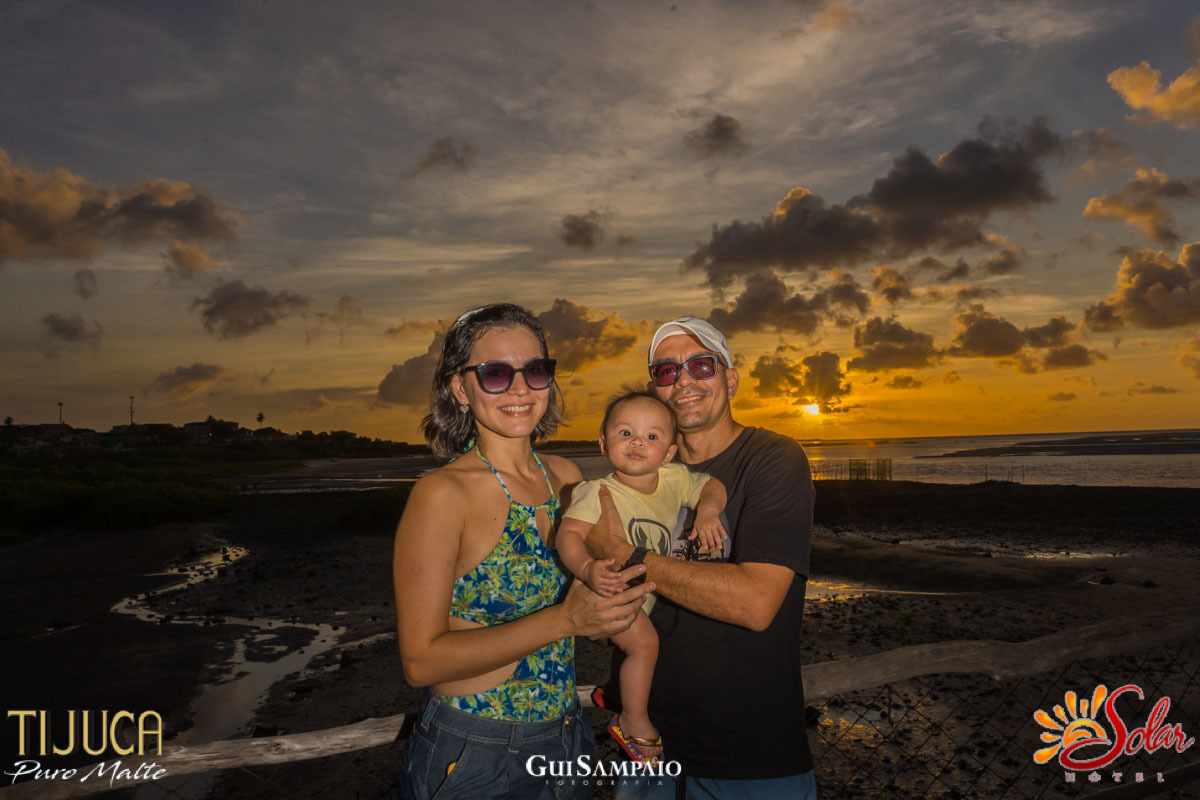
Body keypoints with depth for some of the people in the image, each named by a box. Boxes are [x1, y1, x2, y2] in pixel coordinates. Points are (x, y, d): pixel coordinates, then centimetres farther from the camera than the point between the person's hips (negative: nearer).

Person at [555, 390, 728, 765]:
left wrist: (707, 511, -21)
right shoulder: (599, 492, -28)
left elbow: (712, 485, 1)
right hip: (610, 588, -7)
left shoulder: (674, 480, -11)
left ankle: (615, 691, 46)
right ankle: (633, 722, 3)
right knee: (643, 641, -19)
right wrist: (587, 569, -54)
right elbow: (569, 532, -36)